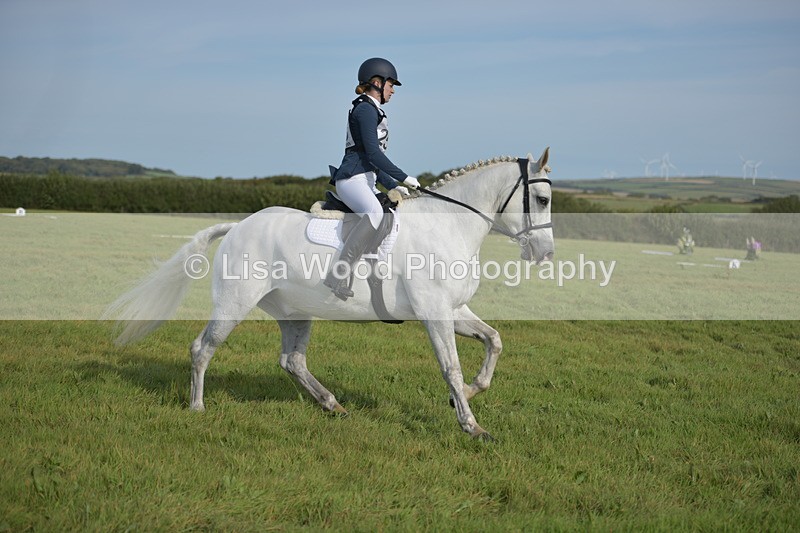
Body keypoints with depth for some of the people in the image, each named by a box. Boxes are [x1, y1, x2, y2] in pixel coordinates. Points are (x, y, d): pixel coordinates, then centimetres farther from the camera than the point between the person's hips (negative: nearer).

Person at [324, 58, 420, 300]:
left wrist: (393, 186, 21)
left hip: (365, 180, 11)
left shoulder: (373, 112, 26)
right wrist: (403, 178, -12)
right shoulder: (365, 109, -6)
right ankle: (337, 275, -39)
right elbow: (373, 153, -15)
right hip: (352, 178, -11)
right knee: (375, 214, -37)